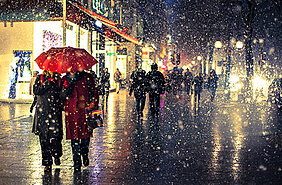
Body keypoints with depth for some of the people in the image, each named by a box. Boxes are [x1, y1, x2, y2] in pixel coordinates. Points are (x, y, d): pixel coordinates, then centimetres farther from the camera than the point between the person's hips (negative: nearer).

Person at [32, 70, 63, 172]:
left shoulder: (59, 80, 10)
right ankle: (47, 162, 11)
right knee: (44, 137, 1)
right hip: (42, 111, 1)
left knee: (55, 134, -12)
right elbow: (36, 91, -5)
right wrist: (47, 83, -10)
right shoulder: (40, 78, 10)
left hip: (55, 111, 0)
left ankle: (57, 155, 16)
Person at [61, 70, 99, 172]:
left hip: (86, 111, -1)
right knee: (74, 137, 0)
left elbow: (94, 92, 8)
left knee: (86, 135, 4)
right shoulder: (65, 79, 11)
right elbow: (62, 96, 7)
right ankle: (77, 162, 10)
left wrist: (93, 105, -2)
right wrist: (66, 87, -12)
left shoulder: (87, 77, 7)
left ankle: (85, 154, 34)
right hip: (71, 112, 1)